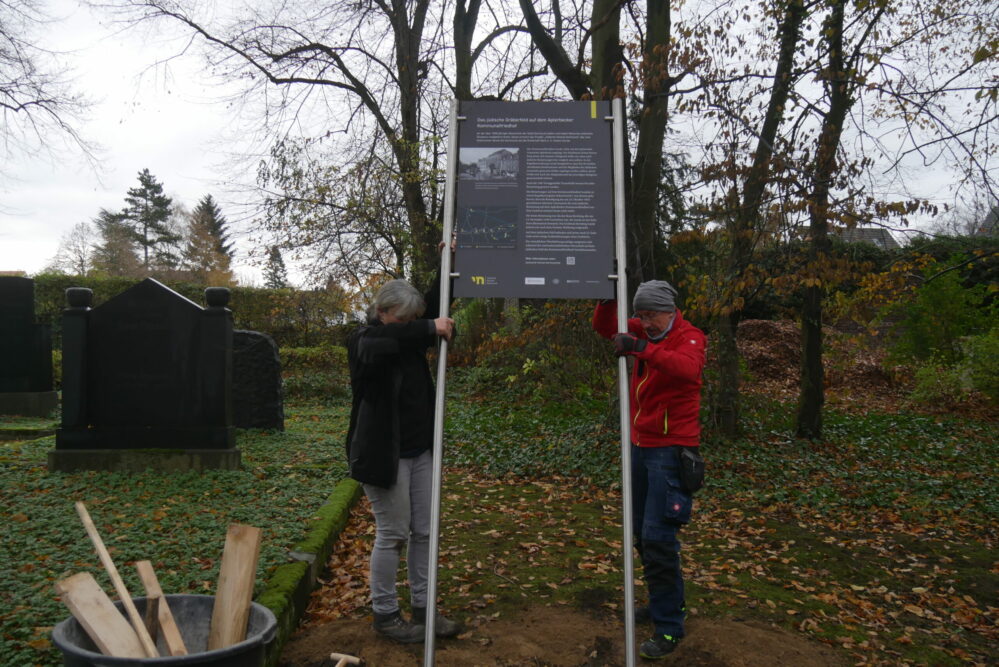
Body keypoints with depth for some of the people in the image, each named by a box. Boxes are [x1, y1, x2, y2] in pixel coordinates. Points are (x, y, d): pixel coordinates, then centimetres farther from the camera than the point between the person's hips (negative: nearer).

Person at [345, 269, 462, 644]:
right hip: (384, 455, -7)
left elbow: (435, 307, 16)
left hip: (420, 451, 7)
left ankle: (422, 608, 24)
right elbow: (387, 340, -35)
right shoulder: (364, 342, -11)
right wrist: (429, 328, -32)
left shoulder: (410, 340, 9)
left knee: (423, 532, 11)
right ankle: (384, 615, 18)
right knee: (392, 535, 1)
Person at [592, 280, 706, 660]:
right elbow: (604, 326, 8)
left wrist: (642, 348, -46)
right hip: (641, 445, 8)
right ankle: (666, 601, 31)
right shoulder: (645, 332, 8)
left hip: (671, 449, -8)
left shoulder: (690, 337, -13)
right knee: (641, 533, 14)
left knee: (658, 537, -10)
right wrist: (608, 298, -11)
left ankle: (669, 628, 2)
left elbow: (688, 367, -34)